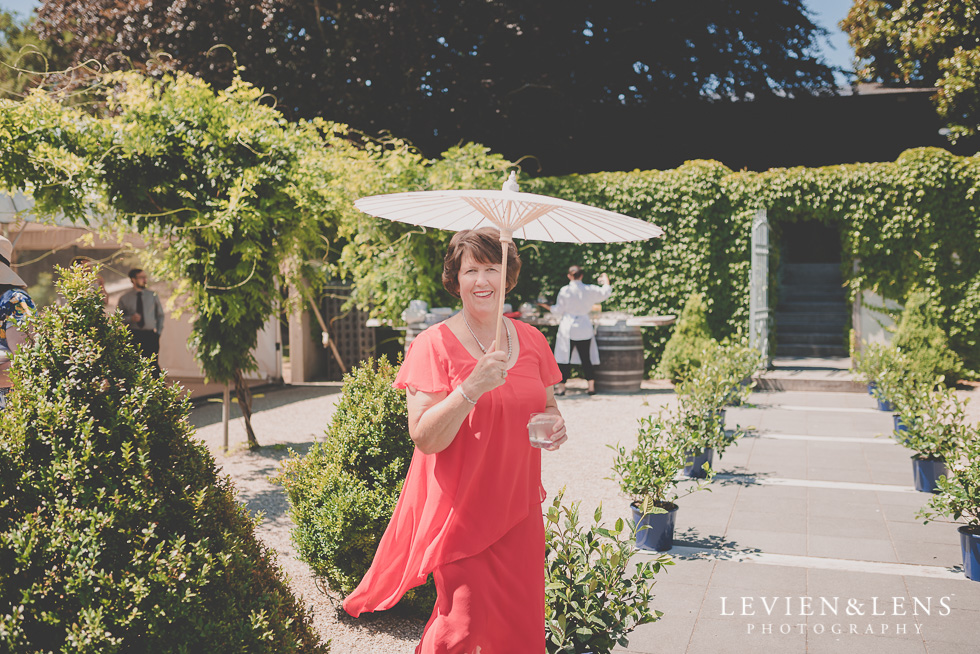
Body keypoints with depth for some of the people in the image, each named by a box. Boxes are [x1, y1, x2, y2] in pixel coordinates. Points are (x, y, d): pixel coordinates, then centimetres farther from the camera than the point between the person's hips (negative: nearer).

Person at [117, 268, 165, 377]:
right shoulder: (124, 298, 7)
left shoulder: (153, 296, 11)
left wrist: (158, 332, 6)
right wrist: (130, 318, -12)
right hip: (133, 335, 0)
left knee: (153, 364, -9)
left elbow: (160, 315, 17)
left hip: (150, 334, 0)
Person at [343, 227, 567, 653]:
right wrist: (472, 387, -28)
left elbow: (546, 405, 19)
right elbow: (425, 438, -16)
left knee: (520, 620, 9)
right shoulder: (433, 345, -10)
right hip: (458, 505, -4)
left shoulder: (532, 341, 5)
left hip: (517, 503, 5)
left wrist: (555, 424, -4)